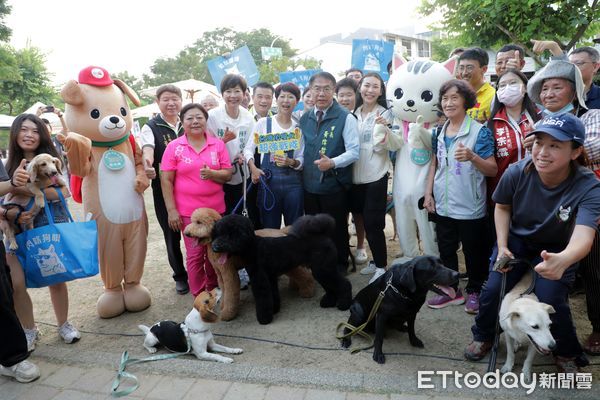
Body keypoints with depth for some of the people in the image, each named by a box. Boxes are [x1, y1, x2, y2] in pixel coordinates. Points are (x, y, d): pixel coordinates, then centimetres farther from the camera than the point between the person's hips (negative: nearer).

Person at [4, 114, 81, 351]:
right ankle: (29, 330, 11)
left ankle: (64, 324, 27)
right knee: (15, 282, -10)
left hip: (52, 226, -1)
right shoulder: (9, 166, 5)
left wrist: (27, 189, -25)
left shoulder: (51, 160, -2)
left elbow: (63, 192, -13)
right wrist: (15, 184, -16)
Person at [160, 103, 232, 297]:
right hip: (187, 211, -2)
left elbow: (228, 174, 2)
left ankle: (214, 290, 32)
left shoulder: (218, 144, 4)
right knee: (195, 255, 5)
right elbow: (166, 180, -3)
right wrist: (171, 210, -8)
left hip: (216, 208, 2)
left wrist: (212, 174, -19)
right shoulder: (174, 147, -2)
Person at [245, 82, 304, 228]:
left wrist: (291, 162, -14)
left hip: (292, 183, 1)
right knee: (269, 228, 7)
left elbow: (302, 159, 6)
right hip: (268, 181, -1)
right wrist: (253, 168, -10)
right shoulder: (263, 123, 3)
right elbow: (248, 149, 6)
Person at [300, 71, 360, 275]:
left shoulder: (345, 117, -10)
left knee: (337, 229, 8)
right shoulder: (304, 118, 10)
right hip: (309, 184, 6)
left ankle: (340, 266, 28)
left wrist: (332, 163, -28)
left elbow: (354, 151, -14)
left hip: (335, 185, -5)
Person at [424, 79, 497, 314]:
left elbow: (493, 170, -11)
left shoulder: (480, 131, -9)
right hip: (443, 205, 5)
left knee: (473, 251, 10)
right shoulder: (439, 133, 7)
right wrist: (428, 193, 8)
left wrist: (472, 157, -29)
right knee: (446, 250, 14)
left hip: (470, 207, -5)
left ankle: (474, 291, 29)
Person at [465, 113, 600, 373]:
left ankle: (567, 354, 18)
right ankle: (483, 336, 21)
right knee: (492, 290, -9)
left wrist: (562, 260, -67)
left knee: (551, 301, -14)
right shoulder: (517, 173, -25)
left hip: (556, 249, -1)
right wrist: (502, 246, -13)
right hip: (517, 239, 2)